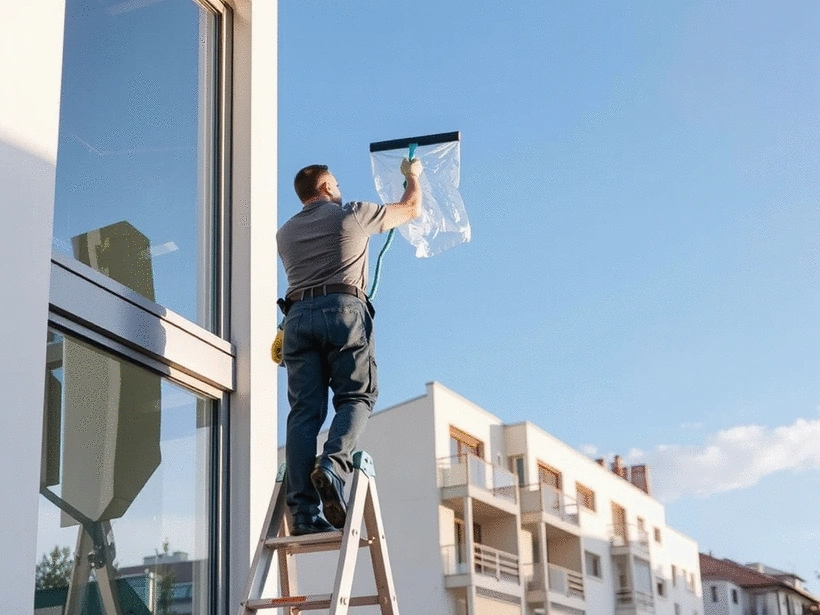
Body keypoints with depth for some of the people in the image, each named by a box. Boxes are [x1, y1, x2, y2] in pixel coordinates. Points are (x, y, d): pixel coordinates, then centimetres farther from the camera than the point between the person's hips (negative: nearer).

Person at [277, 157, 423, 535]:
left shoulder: (285, 233, 26)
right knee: (356, 397, -2)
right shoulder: (352, 214, 13)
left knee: (304, 411, -4)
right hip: (343, 309, -4)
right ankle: (333, 463, -31)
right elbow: (411, 209, 26)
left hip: (298, 314, 4)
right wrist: (412, 175, 45)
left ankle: (303, 511, -14)